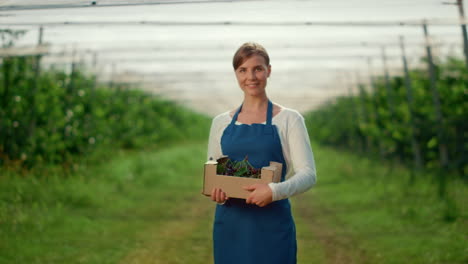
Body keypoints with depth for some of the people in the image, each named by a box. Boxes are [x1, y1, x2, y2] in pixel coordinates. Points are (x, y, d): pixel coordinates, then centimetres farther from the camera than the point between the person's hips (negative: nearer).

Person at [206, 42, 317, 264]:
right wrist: (215, 190, -7)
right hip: (229, 226, 3)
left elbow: (308, 174, -6)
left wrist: (275, 190, -25)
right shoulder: (221, 122, 10)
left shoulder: (288, 119, 0)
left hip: (272, 225, -3)